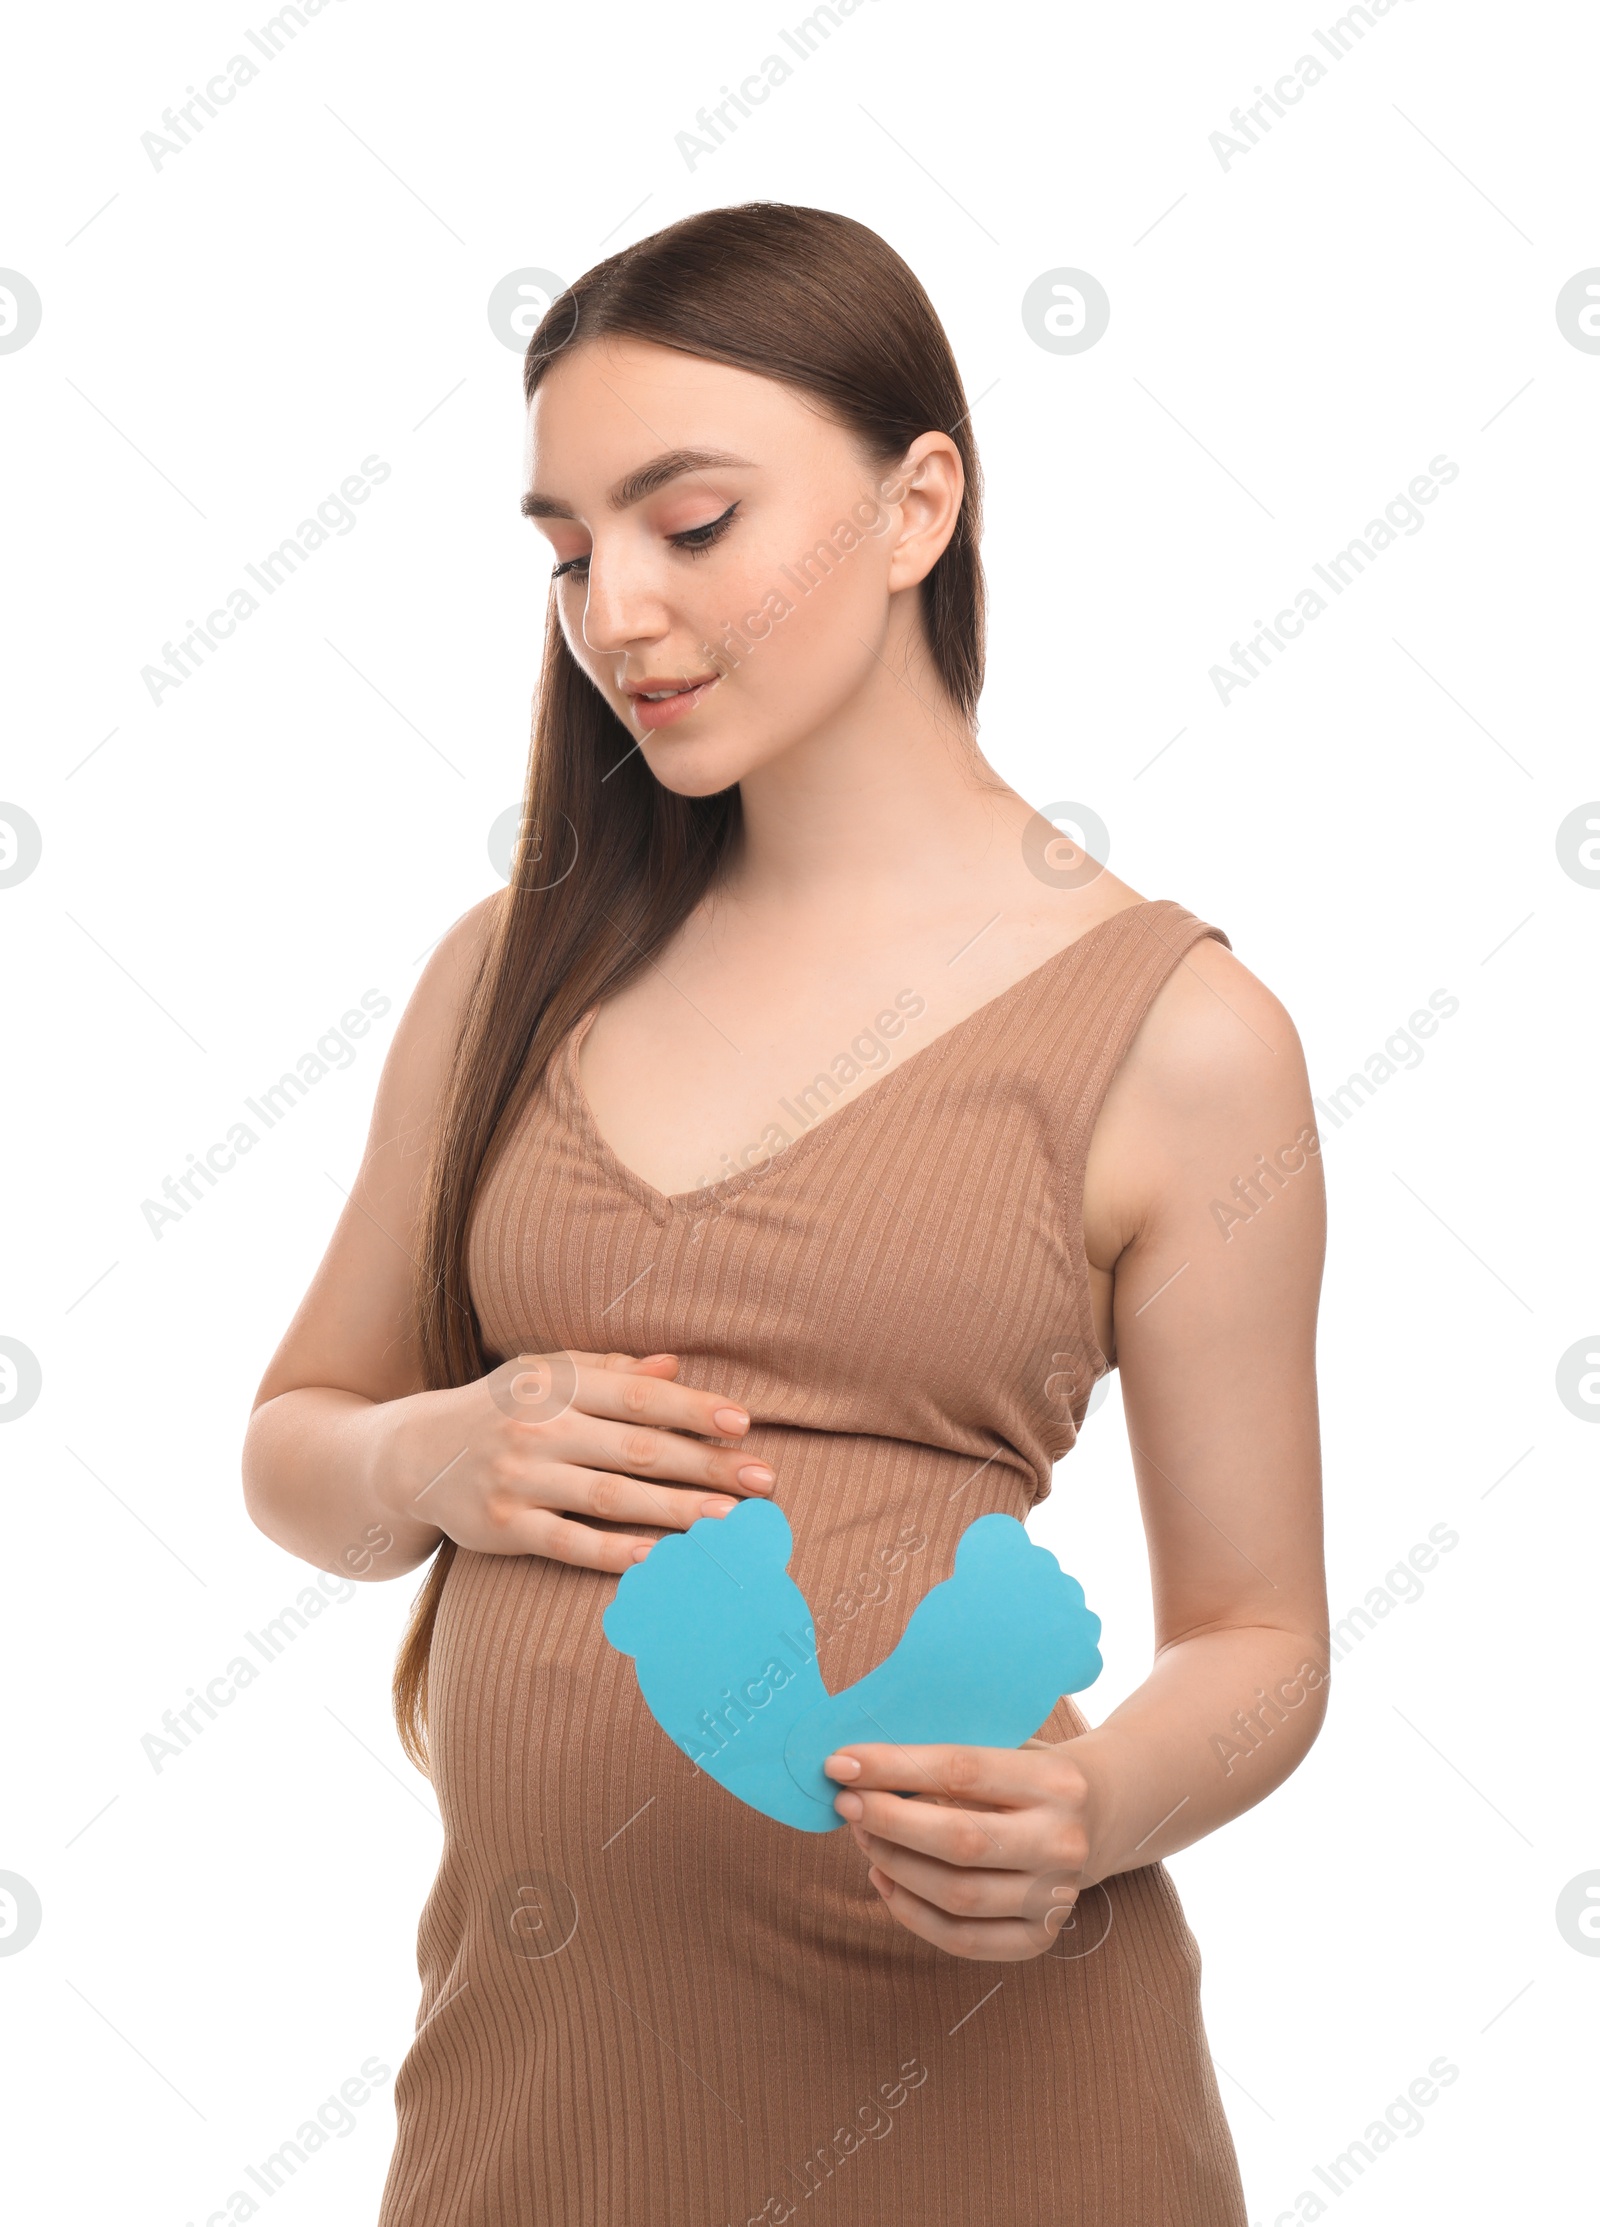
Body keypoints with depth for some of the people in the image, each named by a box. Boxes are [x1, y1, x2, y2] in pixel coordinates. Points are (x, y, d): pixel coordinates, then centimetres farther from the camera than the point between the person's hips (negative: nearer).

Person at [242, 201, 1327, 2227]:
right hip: (529, 2041, 4)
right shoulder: (517, 973, 5)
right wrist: (436, 1460, -8)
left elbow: (1256, 1637, -1)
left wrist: (1083, 1815, -21)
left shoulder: (1173, 1033, -6)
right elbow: (293, 1446, 13)